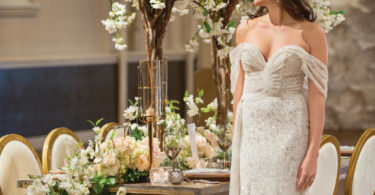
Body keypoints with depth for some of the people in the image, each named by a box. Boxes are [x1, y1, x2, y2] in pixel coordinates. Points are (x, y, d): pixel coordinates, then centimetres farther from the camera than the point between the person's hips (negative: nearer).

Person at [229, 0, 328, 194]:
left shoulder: (312, 33, -4)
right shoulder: (246, 30, 7)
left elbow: (318, 97, -6)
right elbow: (240, 90, 10)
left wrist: (313, 156, -11)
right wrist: (236, 147, 9)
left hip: (288, 133, -4)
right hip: (252, 134, 4)